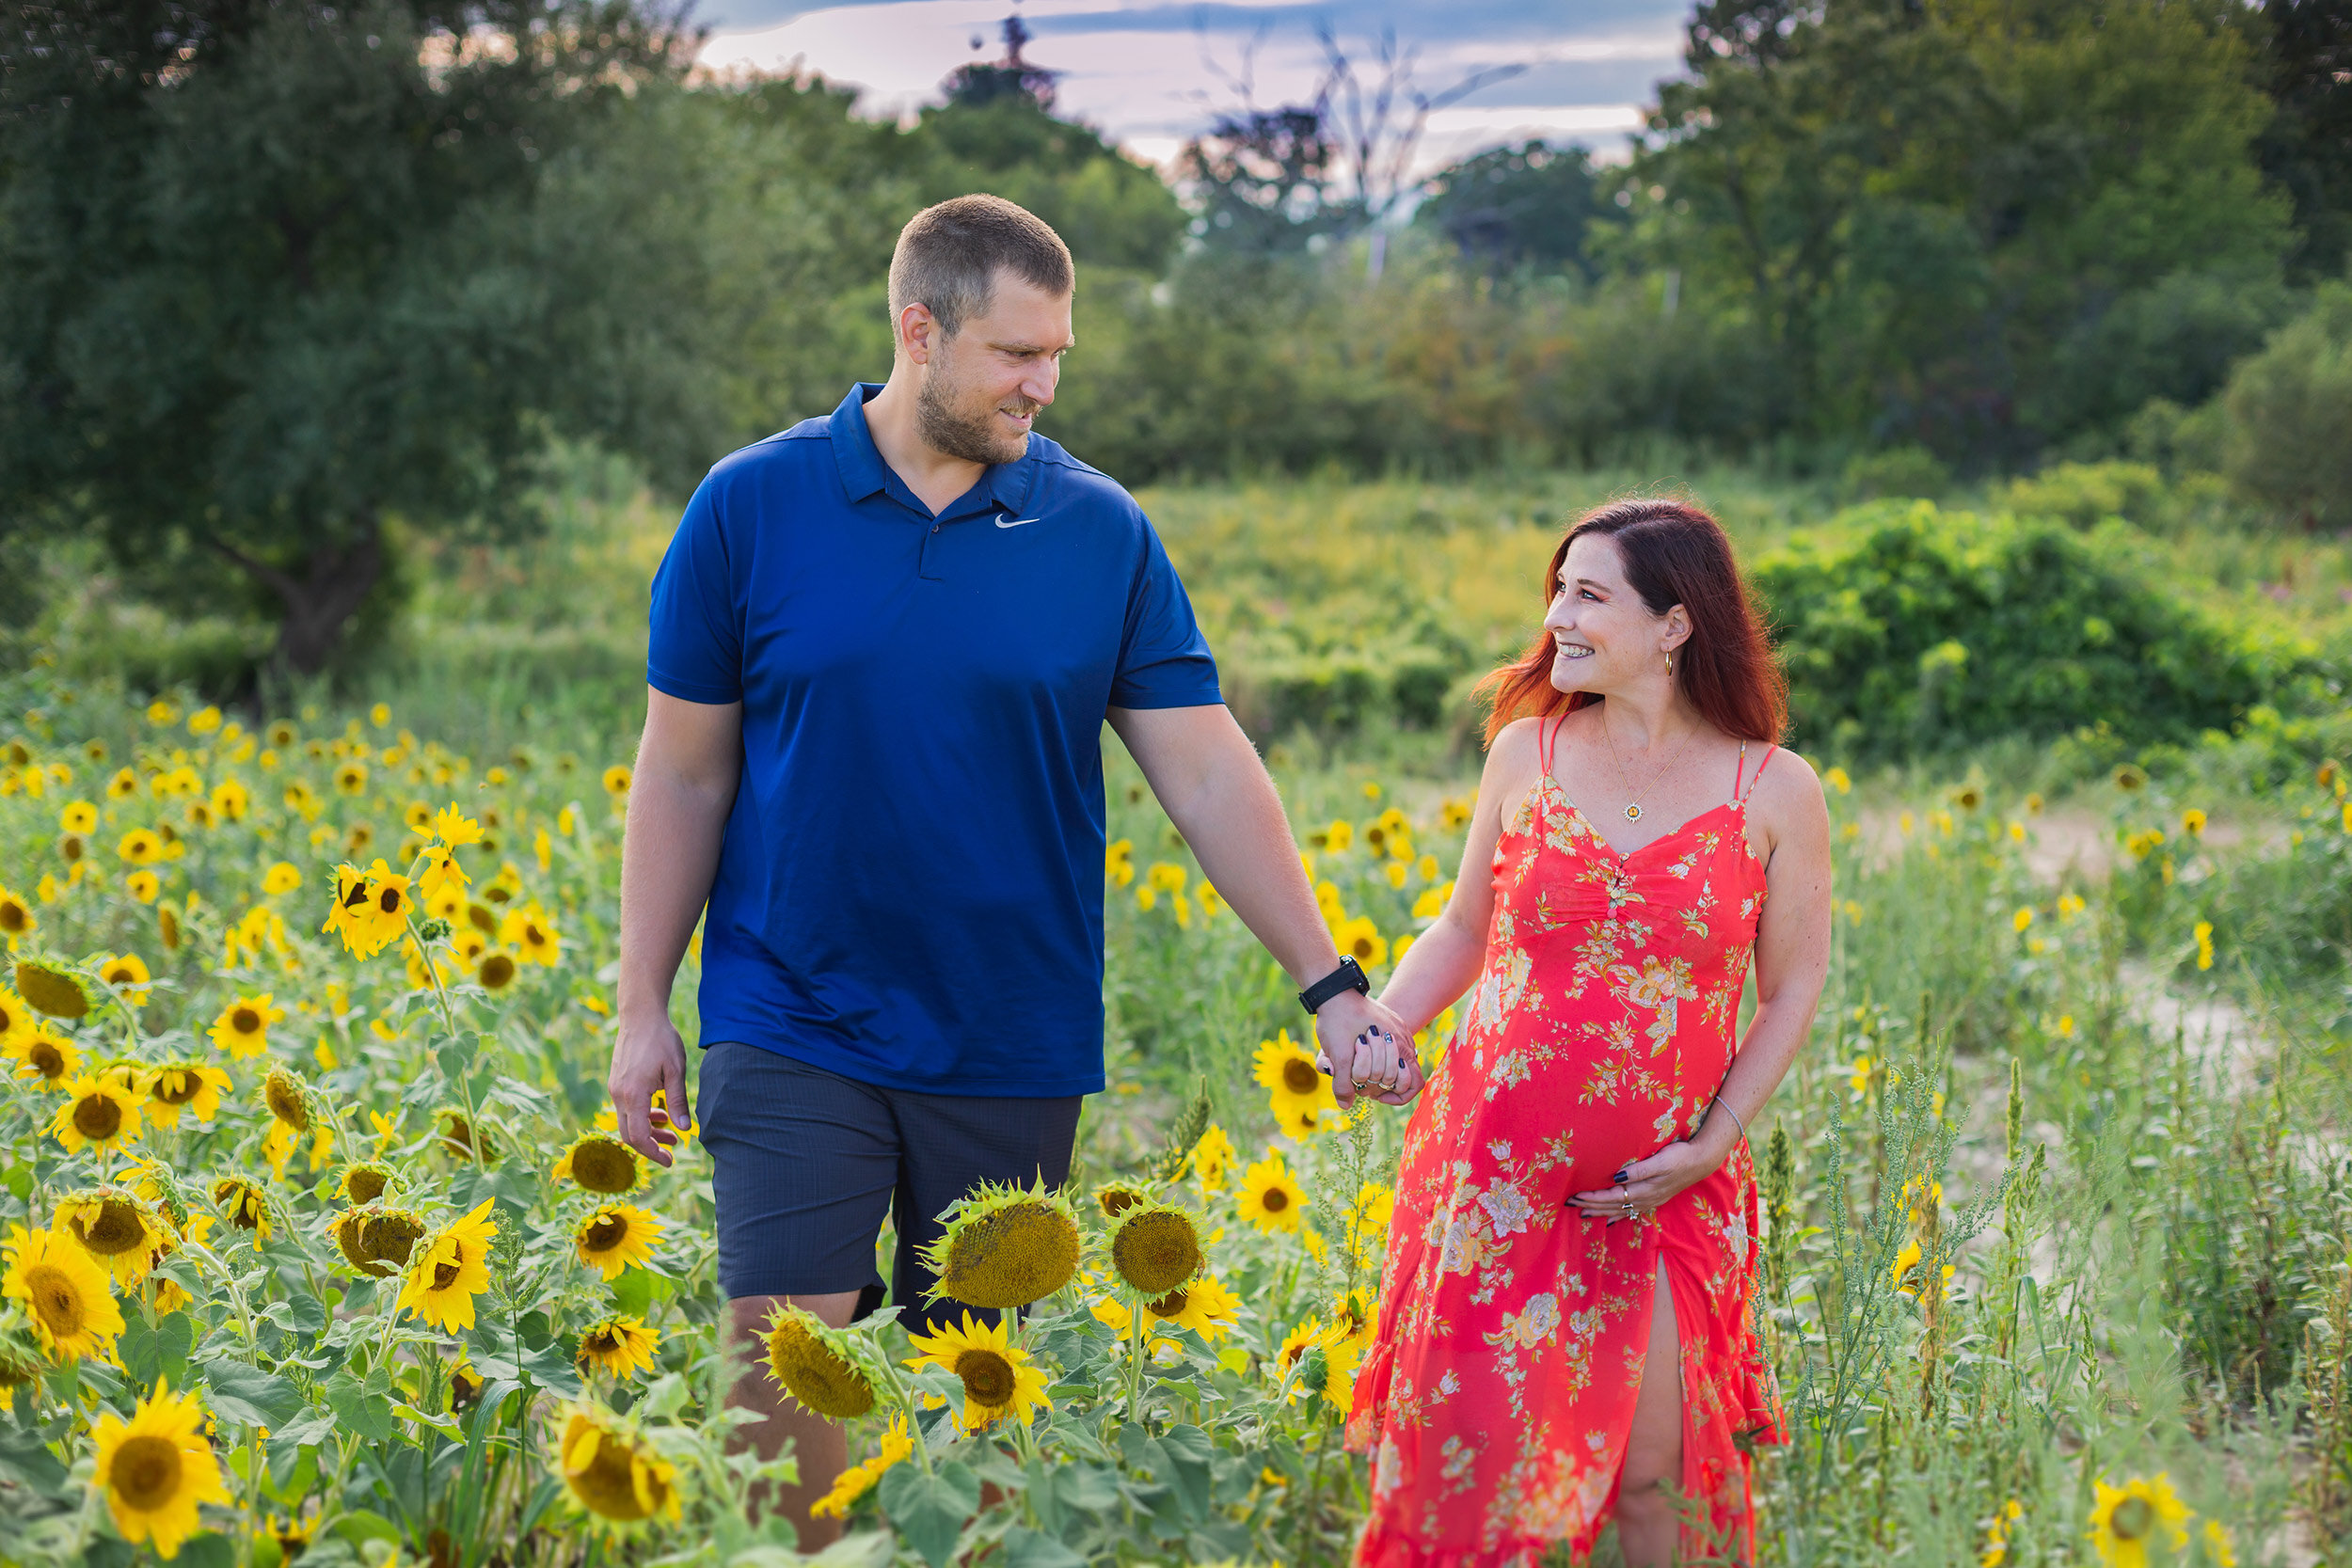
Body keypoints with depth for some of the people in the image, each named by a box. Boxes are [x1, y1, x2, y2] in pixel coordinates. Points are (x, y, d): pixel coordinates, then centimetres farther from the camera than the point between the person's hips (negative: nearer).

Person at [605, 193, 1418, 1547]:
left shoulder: (1103, 532, 0)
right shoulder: (751, 507, -2)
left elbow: (1210, 776, 0)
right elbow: (684, 776, 3)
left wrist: (1330, 983, -7)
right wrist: (644, 1009, 1)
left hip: (1012, 1049, 1)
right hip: (793, 1030, -1)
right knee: (784, 1364, -8)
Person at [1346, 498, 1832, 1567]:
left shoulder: (1775, 791, -3)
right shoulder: (1526, 751, 3)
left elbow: (1792, 993, 3)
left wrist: (1713, 1144, -7)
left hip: (1665, 1189, -2)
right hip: (1493, 1162, 2)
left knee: (1655, 1472, -6)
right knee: (1465, 1454, 1)